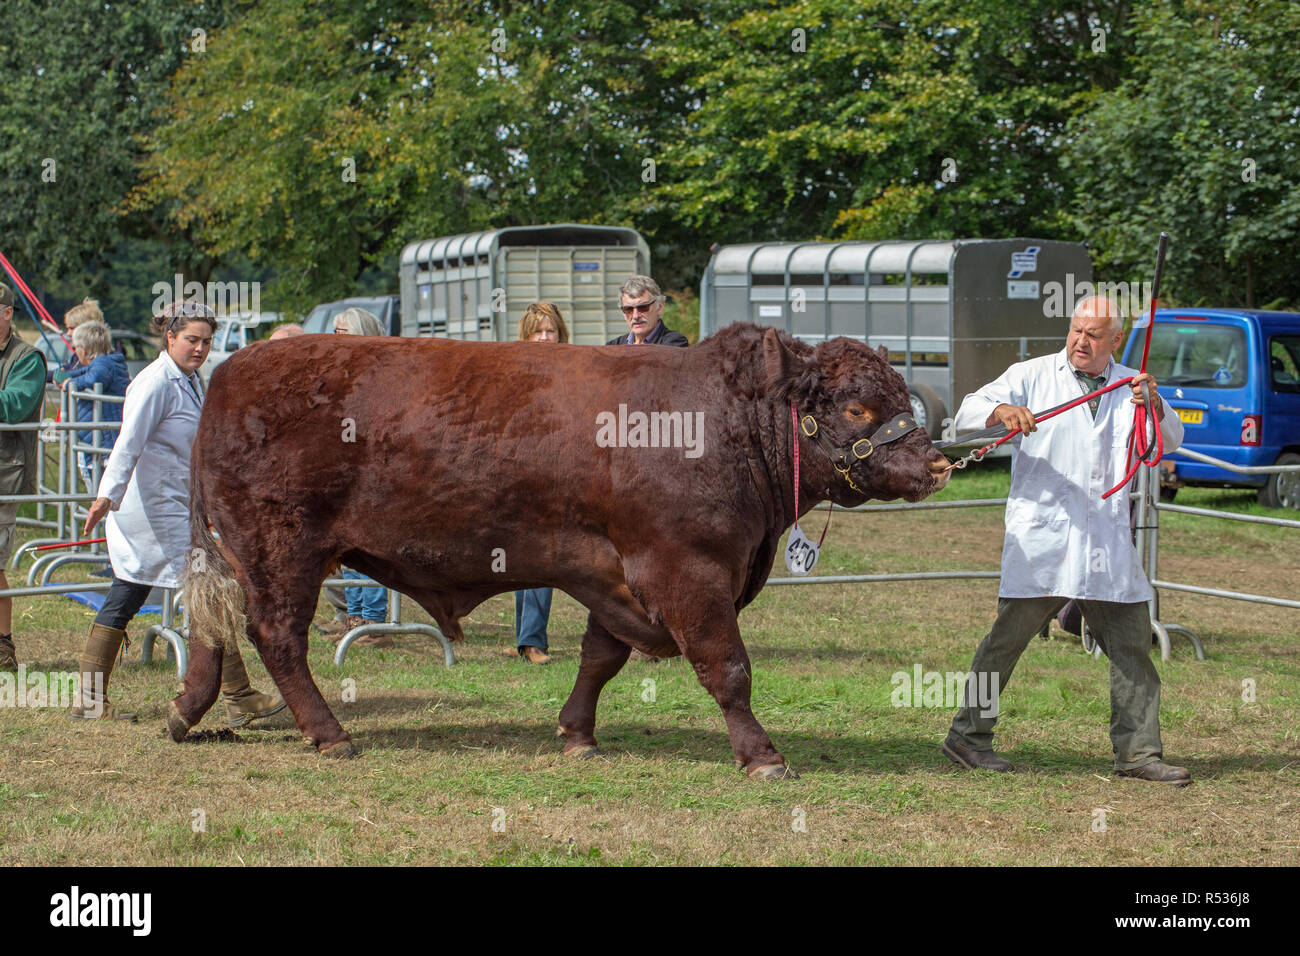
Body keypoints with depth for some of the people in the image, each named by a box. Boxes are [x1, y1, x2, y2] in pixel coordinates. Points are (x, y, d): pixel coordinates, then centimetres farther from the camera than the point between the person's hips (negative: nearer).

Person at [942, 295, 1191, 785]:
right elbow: (967, 413, -2)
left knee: (1132, 644, 3)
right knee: (1008, 636, -2)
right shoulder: (1032, 376, 5)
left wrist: (1154, 406, -15)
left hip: (1108, 542, 3)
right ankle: (968, 736, 9)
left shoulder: (1130, 385, 14)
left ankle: (1138, 752, 9)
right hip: (1041, 537, -3)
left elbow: (1170, 441, 6)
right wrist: (1001, 410, -24)